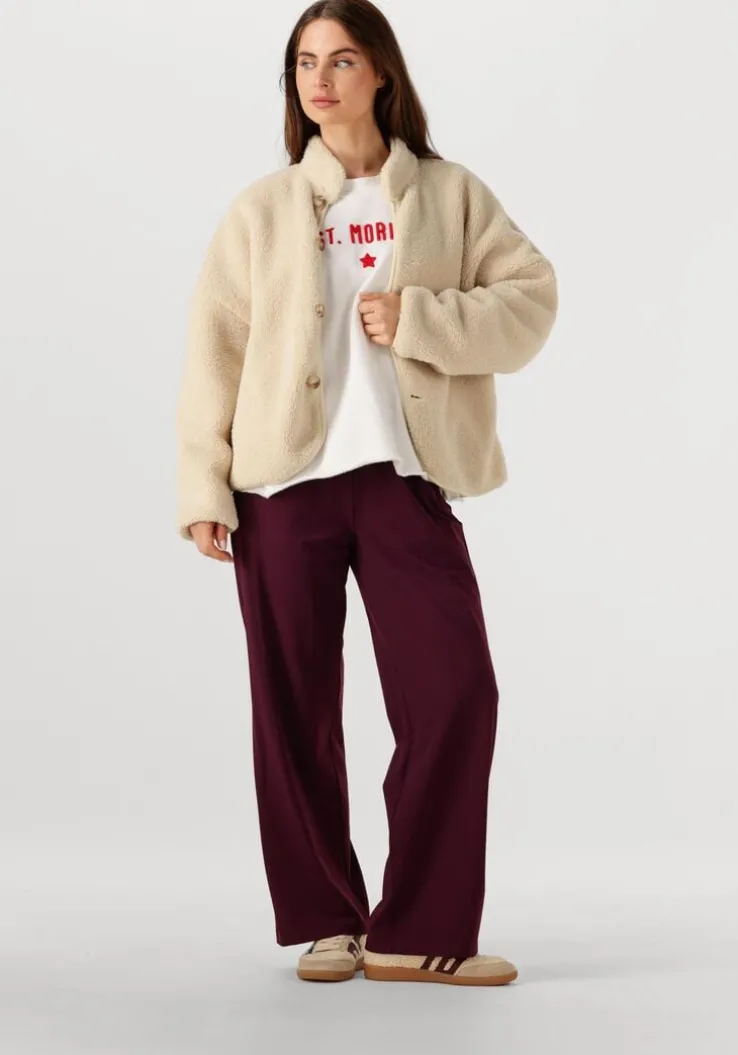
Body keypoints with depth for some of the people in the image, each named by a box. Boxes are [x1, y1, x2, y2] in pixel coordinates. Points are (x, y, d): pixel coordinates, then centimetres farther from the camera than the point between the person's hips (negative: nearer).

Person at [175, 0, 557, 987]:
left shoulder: (450, 194, 7)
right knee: (296, 710, 4)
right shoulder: (261, 209, 8)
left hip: (406, 478, 0)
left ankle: (416, 932, 4)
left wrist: (419, 319, -13)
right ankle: (327, 922, 18)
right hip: (284, 484, 0)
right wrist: (203, 486, -4)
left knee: (455, 694, -7)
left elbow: (531, 300, 2)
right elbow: (214, 350, 3)